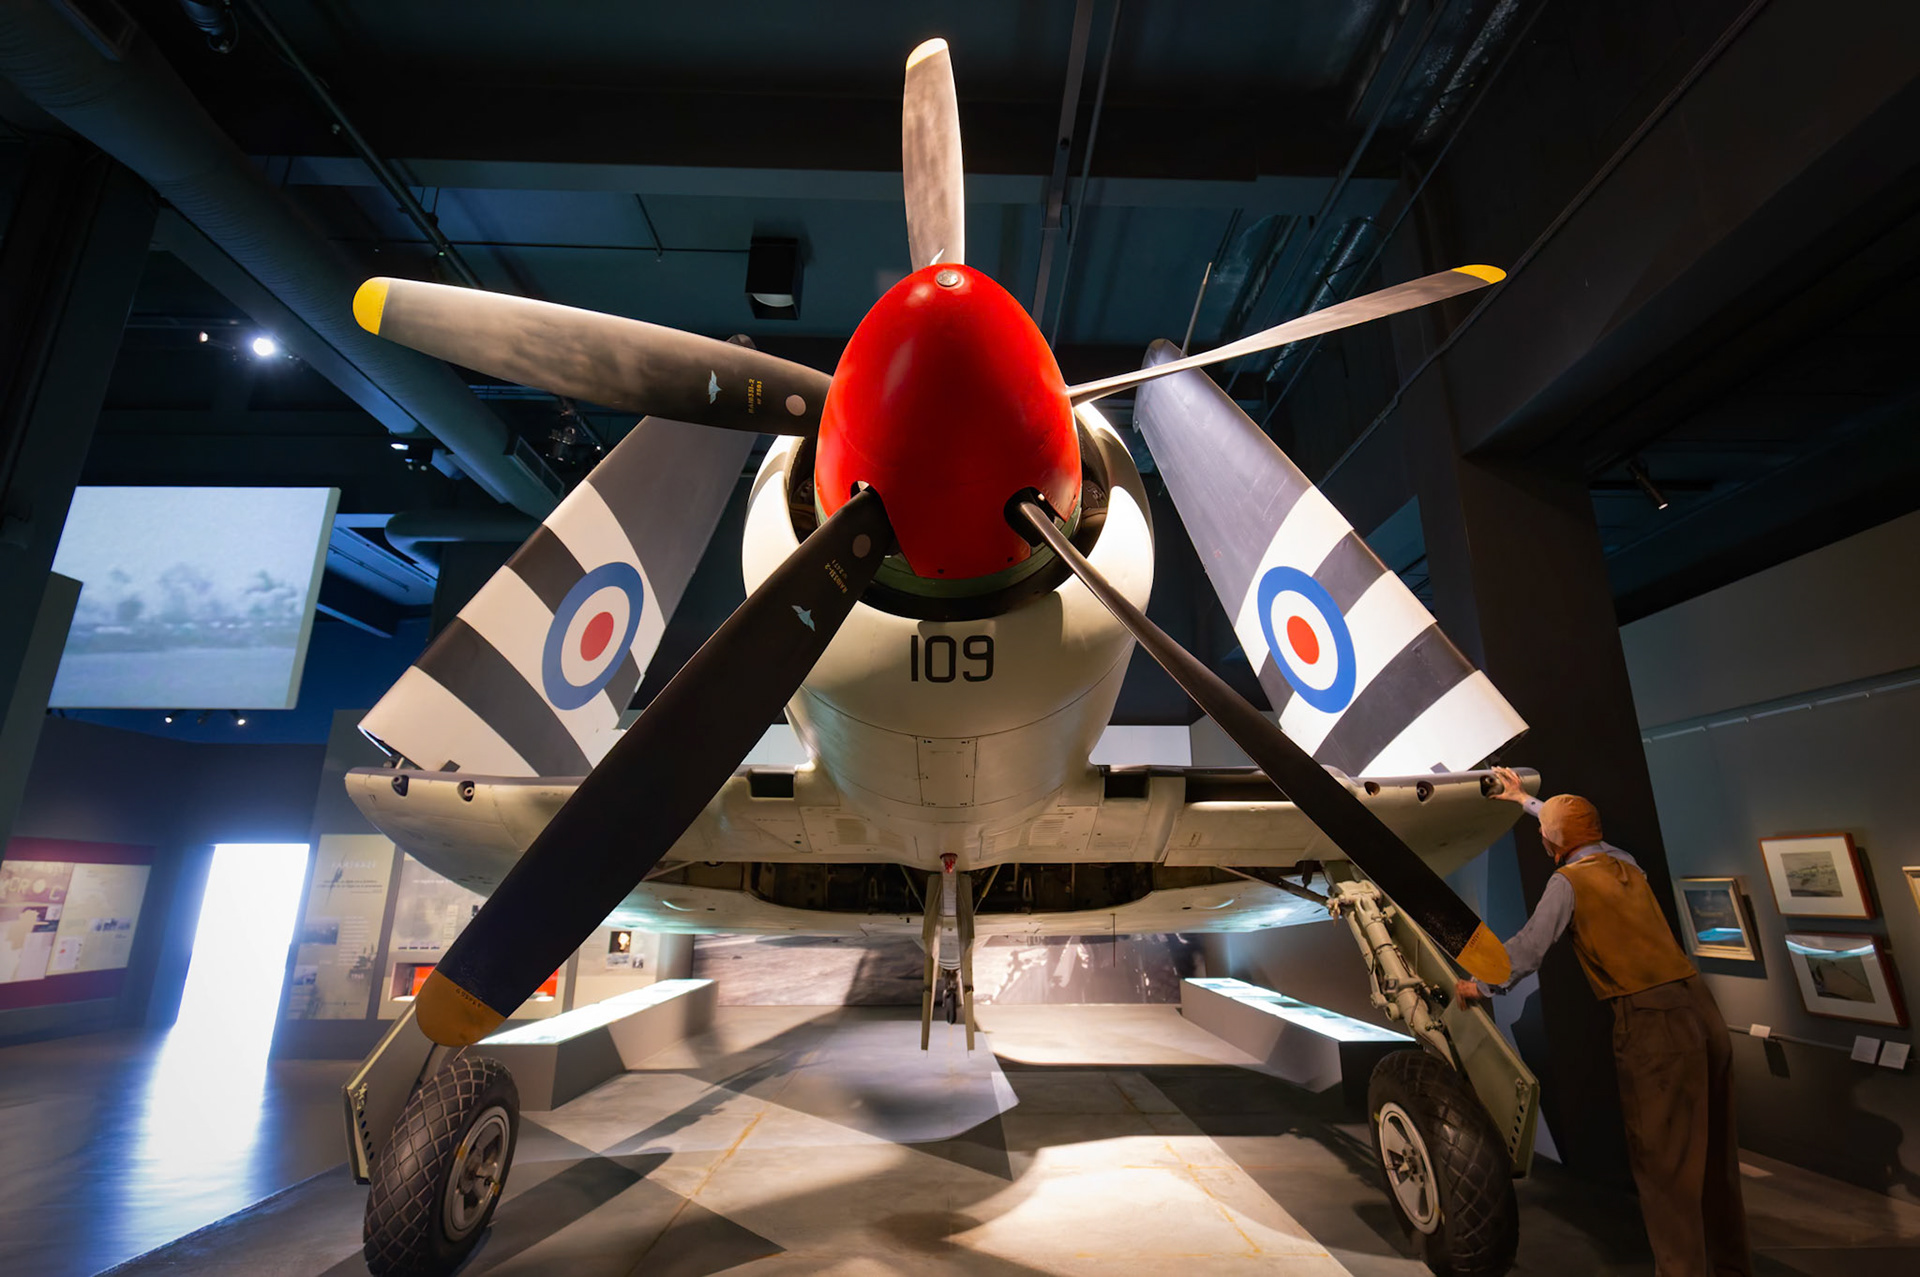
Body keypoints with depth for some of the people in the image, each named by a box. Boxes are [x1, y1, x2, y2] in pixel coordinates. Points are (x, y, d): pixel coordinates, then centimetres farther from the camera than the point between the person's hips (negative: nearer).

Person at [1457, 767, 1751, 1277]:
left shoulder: (1569, 881, -7)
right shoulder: (1627, 866, 14)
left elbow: (1528, 947, -6)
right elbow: (1580, 827, 34)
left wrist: (1480, 986, 8)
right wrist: (1526, 800, 47)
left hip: (1653, 1024, -8)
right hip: (1702, 1010, 8)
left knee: (1665, 1166, 0)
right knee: (1716, 1160, 19)